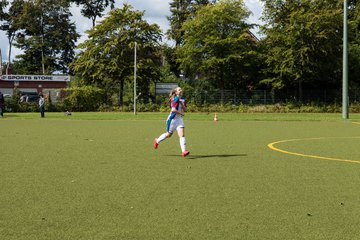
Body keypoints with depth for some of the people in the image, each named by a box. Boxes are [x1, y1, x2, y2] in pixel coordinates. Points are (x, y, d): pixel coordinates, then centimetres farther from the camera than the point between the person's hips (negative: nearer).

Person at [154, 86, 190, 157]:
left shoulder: (182, 100, 7)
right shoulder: (176, 99, -19)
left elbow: (184, 110, 6)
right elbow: (173, 110, -28)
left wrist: (182, 103, -11)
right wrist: (181, 113, -15)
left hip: (179, 119, 7)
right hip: (172, 119, -7)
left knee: (182, 135, -10)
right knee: (169, 134, 11)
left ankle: (184, 151, -16)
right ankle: (157, 141, 38)